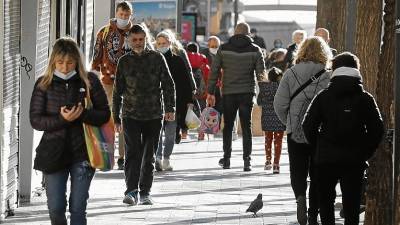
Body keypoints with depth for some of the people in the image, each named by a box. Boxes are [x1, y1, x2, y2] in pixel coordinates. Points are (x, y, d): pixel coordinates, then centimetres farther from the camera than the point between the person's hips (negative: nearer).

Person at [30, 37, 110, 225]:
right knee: (56, 208, 1)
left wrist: (83, 114, -19)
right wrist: (61, 119, -19)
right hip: (54, 153, 1)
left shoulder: (89, 81, 0)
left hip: (82, 152, -1)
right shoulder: (44, 84, 1)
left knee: (78, 208, -2)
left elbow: (104, 115, 1)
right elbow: (35, 120, -2)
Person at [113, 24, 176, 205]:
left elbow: (168, 84, 4)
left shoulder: (157, 58, 5)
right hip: (131, 115, 0)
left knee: (149, 156, 6)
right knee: (133, 153, -14)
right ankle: (131, 191, -17)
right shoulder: (124, 61, 7)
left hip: (154, 116, 0)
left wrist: (170, 108, -7)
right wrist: (116, 117, 10)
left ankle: (145, 192, 14)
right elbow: (118, 91, 12)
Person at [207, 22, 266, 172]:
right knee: (246, 126, 4)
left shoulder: (223, 49, 1)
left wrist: (210, 92, 5)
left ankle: (226, 158, 16)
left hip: (228, 92, 1)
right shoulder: (255, 50, -1)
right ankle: (247, 160, -2)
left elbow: (214, 71, 0)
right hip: (247, 92, -1)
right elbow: (261, 73, -3)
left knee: (228, 126, 14)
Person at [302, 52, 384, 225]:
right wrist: (366, 152, 6)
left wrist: (319, 147, 8)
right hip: (355, 161, 0)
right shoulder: (365, 98, -1)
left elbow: (308, 126, -4)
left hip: (326, 159, 0)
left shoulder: (323, 97, -1)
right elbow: (377, 129, -4)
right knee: (352, 204, 4)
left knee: (326, 202, 17)